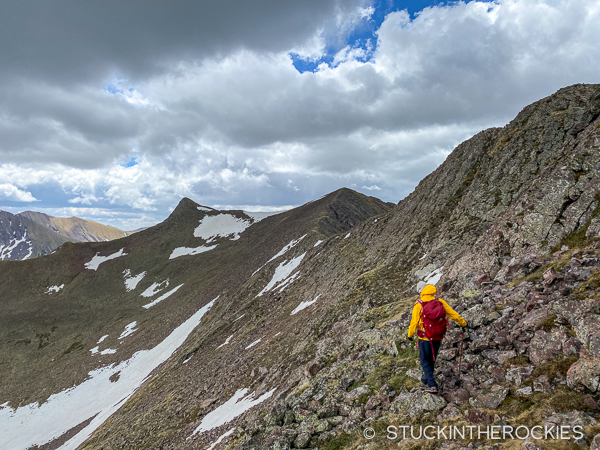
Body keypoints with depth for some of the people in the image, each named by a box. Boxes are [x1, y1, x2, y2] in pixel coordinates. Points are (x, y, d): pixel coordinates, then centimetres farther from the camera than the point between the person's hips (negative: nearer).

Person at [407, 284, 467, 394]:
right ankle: (425, 380, 39)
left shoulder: (418, 305, -16)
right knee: (432, 360, 23)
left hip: (424, 338, -4)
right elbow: (453, 314, 3)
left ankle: (432, 385, 0)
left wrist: (410, 334, 2)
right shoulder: (440, 302, -6)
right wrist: (463, 323, 20)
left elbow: (414, 323, -14)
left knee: (424, 361, 11)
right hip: (438, 338, 4)